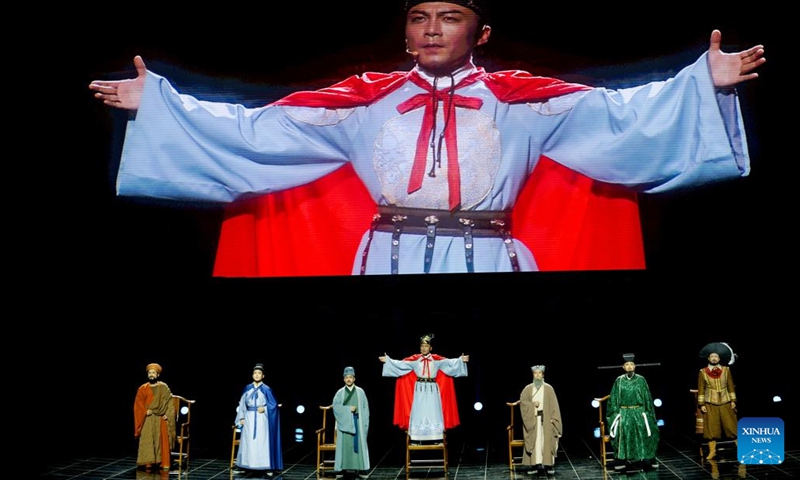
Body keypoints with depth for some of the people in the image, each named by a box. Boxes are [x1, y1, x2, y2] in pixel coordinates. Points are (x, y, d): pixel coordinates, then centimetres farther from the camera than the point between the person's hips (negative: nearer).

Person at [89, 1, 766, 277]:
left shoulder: (521, 102, 6)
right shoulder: (366, 101, 7)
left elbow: (618, 115, 0)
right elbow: (258, 131, 6)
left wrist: (705, 82, -10)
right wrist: (156, 101, 4)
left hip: (486, 266, 0)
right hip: (393, 263, 1)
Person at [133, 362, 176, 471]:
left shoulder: (164, 388, 5)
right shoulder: (143, 389, 7)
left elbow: (170, 403, 2)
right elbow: (138, 404, 3)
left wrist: (167, 414, -12)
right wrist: (145, 411, -14)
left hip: (161, 419, -1)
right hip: (148, 419, 1)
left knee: (162, 441, -4)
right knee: (147, 441, -7)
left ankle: (164, 463, -3)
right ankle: (148, 462, -5)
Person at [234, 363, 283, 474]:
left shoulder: (266, 389, -2)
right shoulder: (248, 388, 8)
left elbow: (273, 405, -1)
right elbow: (242, 404, 10)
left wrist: (264, 408, -15)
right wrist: (242, 417, 3)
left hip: (261, 419, -3)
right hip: (249, 418, 3)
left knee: (263, 442, -5)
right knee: (249, 442, 3)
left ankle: (267, 467, -3)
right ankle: (249, 466, 9)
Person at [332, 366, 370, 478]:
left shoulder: (360, 392, 6)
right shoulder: (340, 392, 6)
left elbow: (365, 408, 5)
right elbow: (335, 405, -4)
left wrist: (365, 422, -4)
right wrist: (348, 409, -13)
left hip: (357, 421, 0)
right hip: (345, 421, 0)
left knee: (358, 443, -3)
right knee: (345, 443, -3)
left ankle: (359, 467, -1)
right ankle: (344, 467, -1)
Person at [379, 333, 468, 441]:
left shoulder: (436, 359, 2)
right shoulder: (415, 359, 2)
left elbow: (449, 362, -5)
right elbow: (401, 363, -2)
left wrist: (460, 360, -16)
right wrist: (388, 360, -9)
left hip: (432, 390, 0)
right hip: (420, 390, 0)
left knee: (433, 413, 1)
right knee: (419, 413, 0)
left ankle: (436, 438, 5)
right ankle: (417, 439, 4)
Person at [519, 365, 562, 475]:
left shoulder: (548, 388, 1)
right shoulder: (528, 389, 6)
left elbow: (554, 405, -1)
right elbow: (522, 401, 2)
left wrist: (553, 418, -9)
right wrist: (532, 404, -13)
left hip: (545, 418, -1)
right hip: (533, 418, 2)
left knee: (547, 441, -4)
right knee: (534, 441, 0)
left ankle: (548, 464, -2)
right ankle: (535, 464, 1)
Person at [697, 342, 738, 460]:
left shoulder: (726, 370, 2)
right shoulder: (703, 372, -2)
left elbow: (731, 386, 6)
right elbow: (701, 389, 0)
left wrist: (733, 401, 2)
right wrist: (701, 404, -4)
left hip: (725, 403, 1)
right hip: (710, 404, -1)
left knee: (731, 425, 3)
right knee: (711, 427, 1)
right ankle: (712, 451, 6)